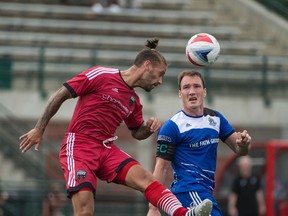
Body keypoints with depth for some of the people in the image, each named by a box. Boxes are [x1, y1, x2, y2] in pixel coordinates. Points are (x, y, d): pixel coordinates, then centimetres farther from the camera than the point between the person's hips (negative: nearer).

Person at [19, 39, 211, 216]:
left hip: (107, 149, 6)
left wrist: (150, 128, 6)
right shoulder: (101, 75, -5)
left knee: (145, 178, -20)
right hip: (78, 147, -6)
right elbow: (60, 95, -2)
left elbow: (137, 133, 31)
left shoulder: (134, 101, 17)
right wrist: (39, 130, -3)